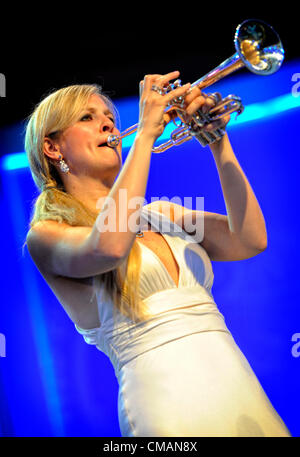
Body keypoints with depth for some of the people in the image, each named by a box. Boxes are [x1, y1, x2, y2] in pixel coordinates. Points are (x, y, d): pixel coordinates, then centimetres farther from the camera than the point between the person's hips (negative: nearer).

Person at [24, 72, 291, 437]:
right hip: (169, 406, -5)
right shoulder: (46, 235, 0)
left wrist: (218, 144, -1)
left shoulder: (162, 215, 17)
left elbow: (250, 241, 5)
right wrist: (146, 134, -15)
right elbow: (108, 246, -23)